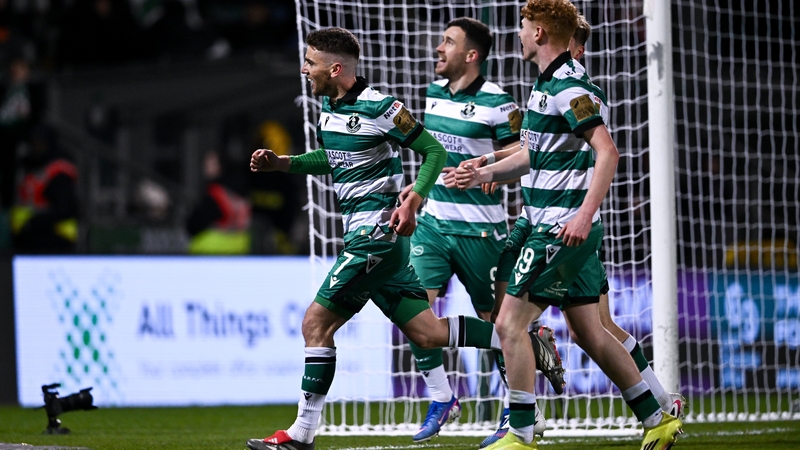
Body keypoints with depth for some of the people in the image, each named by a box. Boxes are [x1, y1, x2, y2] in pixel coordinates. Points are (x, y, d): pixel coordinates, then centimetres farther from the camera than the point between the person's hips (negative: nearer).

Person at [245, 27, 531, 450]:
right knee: (426, 332, 7)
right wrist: (281, 163, 14)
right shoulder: (329, 106, 11)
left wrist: (412, 201, -24)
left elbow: (435, 152, -12)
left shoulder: (379, 108, -16)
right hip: (363, 233, 9)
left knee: (317, 323, -7)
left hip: (376, 232, -9)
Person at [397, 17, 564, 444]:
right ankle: (441, 400, 6)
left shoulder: (496, 102, -12)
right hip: (433, 221, 6)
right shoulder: (434, 93, 9)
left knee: (495, 320, 4)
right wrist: (419, 185, 17)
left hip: (479, 229, -6)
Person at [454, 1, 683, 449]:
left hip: (562, 229, -10)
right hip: (554, 225, 10)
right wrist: (486, 173, 17)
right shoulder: (548, 83, 15)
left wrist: (584, 214, -32)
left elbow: (607, 151, -25)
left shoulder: (569, 88, -16)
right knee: (587, 331, 14)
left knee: (511, 324, -7)